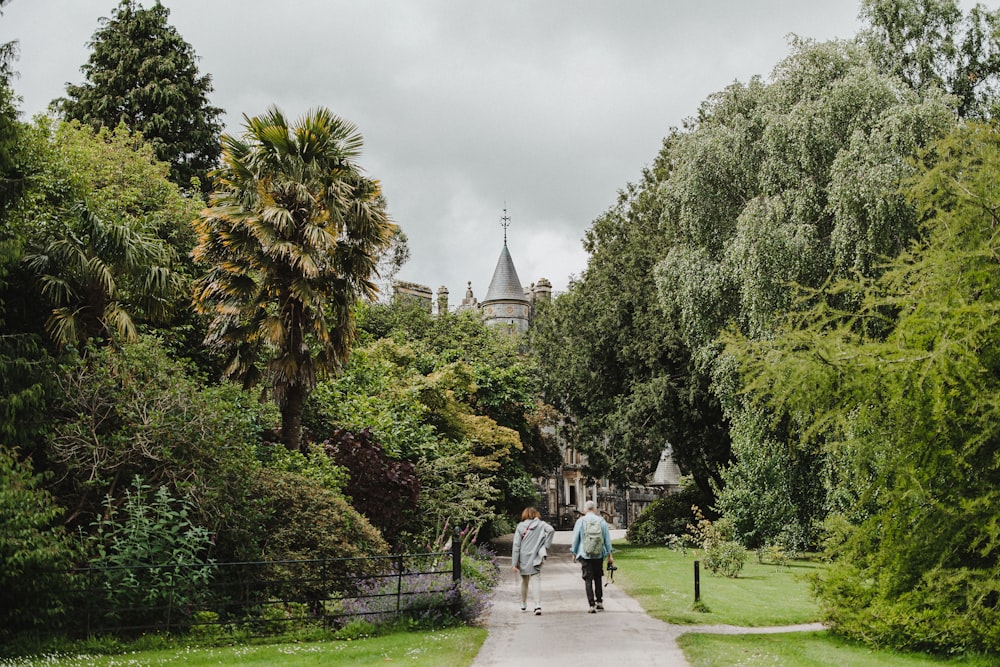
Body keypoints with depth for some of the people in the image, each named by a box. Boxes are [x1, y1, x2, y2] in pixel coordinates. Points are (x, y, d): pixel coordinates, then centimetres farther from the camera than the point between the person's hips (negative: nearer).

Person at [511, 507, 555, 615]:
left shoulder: (520, 526, 2)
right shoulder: (541, 524, 3)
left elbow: (516, 545, -2)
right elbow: (551, 530, -16)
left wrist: (514, 563, -1)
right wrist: (546, 546, -8)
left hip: (523, 559, 1)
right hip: (535, 558, -1)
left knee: (524, 581, 18)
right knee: (536, 581, -4)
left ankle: (523, 604, 32)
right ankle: (538, 605, -21)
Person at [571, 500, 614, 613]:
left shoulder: (580, 521, -4)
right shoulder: (601, 521, 1)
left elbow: (575, 539, 0)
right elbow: (607, 539, 5)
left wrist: (574, 553, 12)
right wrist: (609, 555, 12)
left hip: (585, 555, -2)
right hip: (599, 555, 2)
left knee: (588, 580, 1)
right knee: (598, 578, 16)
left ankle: (592, 605, -6)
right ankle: (599, 602, 20)